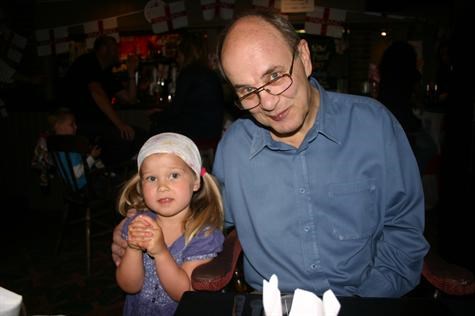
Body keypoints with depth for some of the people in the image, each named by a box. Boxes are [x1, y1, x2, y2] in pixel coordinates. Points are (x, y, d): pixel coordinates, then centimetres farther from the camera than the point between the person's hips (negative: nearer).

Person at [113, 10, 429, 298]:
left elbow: (403, 228, 0)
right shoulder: (232, 146, -3)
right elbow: (217, 218, 12)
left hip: (365, 303, 2)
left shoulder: (374, 123, -8)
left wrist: (368, 300, -10)